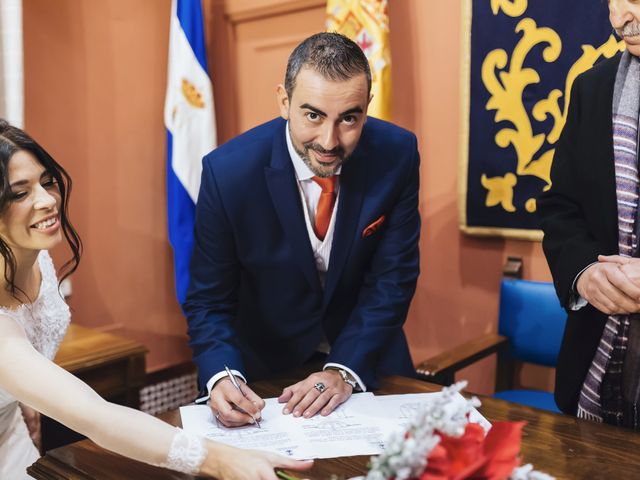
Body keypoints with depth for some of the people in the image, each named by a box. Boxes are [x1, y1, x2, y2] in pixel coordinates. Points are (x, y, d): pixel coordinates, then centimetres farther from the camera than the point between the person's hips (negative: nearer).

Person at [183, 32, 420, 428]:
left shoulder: (397, 154, -17)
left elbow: (393, 278, -11)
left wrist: (345, 370, -20)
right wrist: (221, 377, -30)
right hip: (266, 363, -1)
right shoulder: (227, 171, -21)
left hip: (366, 354, 1)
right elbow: (209, 301, -13)